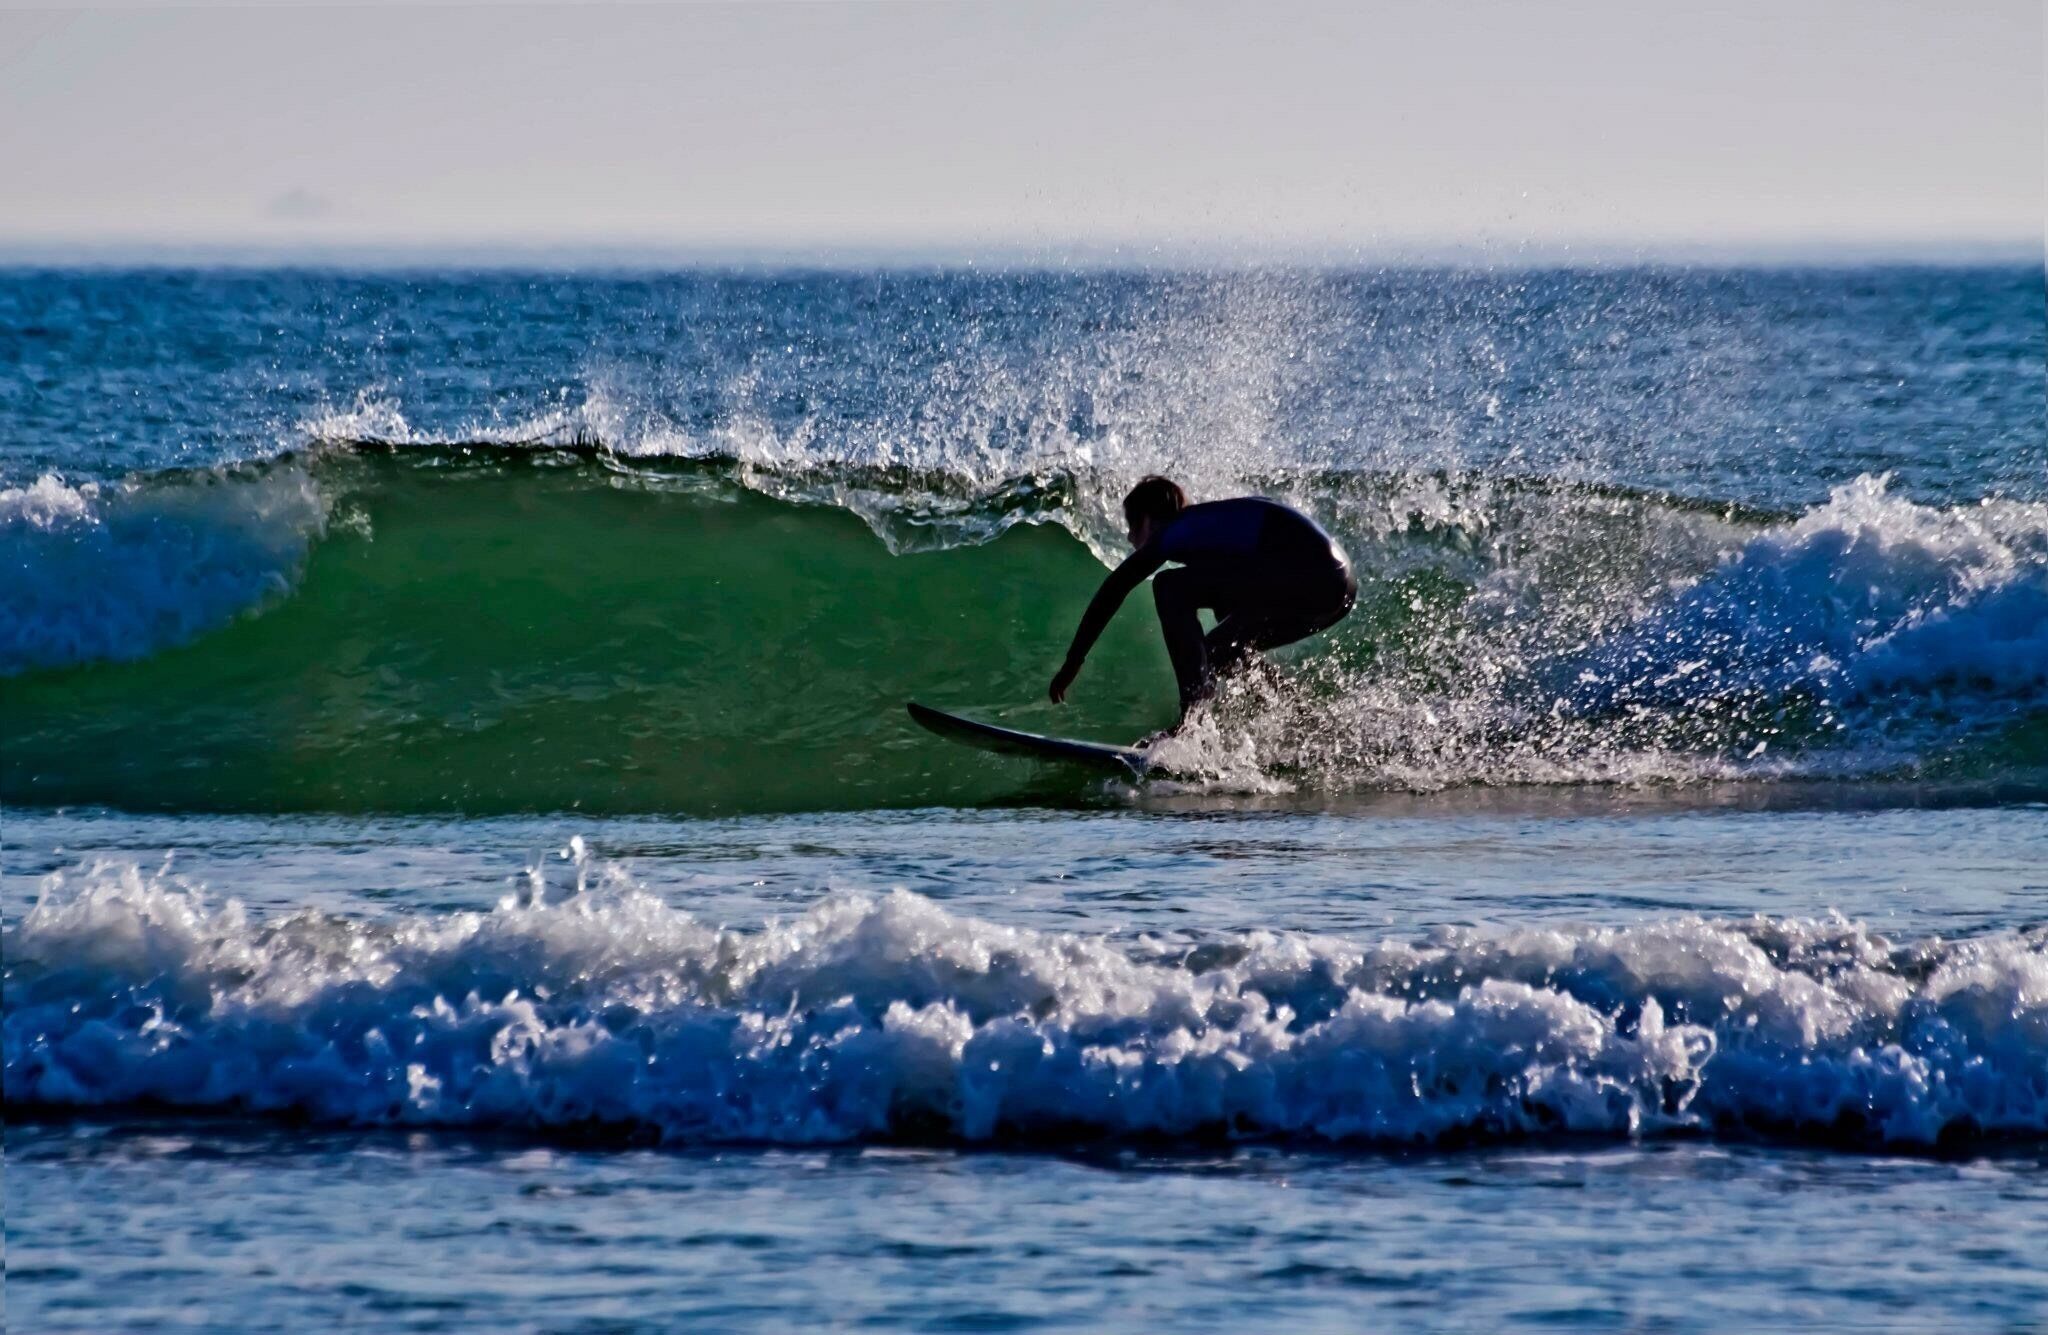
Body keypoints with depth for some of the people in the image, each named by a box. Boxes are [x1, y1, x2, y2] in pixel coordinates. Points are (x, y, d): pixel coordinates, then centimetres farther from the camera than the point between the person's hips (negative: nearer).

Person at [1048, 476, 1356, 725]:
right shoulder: (1207, 528, 31)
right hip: (1338, 586, 9)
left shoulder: (1168, 535, 7)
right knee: (1219, 653, 26)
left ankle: (1196, 713, -12)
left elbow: (1109, 595, 5)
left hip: (1304, 575, -9)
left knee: (1171, 589, -6)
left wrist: (1071, 664, 10)